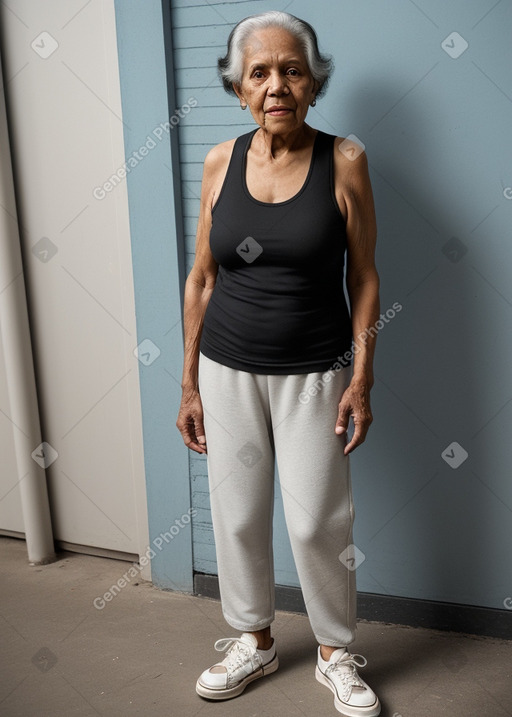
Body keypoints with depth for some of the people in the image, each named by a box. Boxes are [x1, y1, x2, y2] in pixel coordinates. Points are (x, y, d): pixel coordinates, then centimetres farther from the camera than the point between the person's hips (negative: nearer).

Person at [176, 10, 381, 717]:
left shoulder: (343, 160, -6)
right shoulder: (220, 162, 1)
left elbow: (364, 277, -3)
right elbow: (202, 278, 5)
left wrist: (362, 379, -9)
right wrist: (190, 383, 5)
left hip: (313, 374, -2)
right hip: (227, 371, 3)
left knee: (317, 523, 2)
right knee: (237, 516, 11)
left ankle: (336, 652, 27)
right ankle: (254, 640, 34)